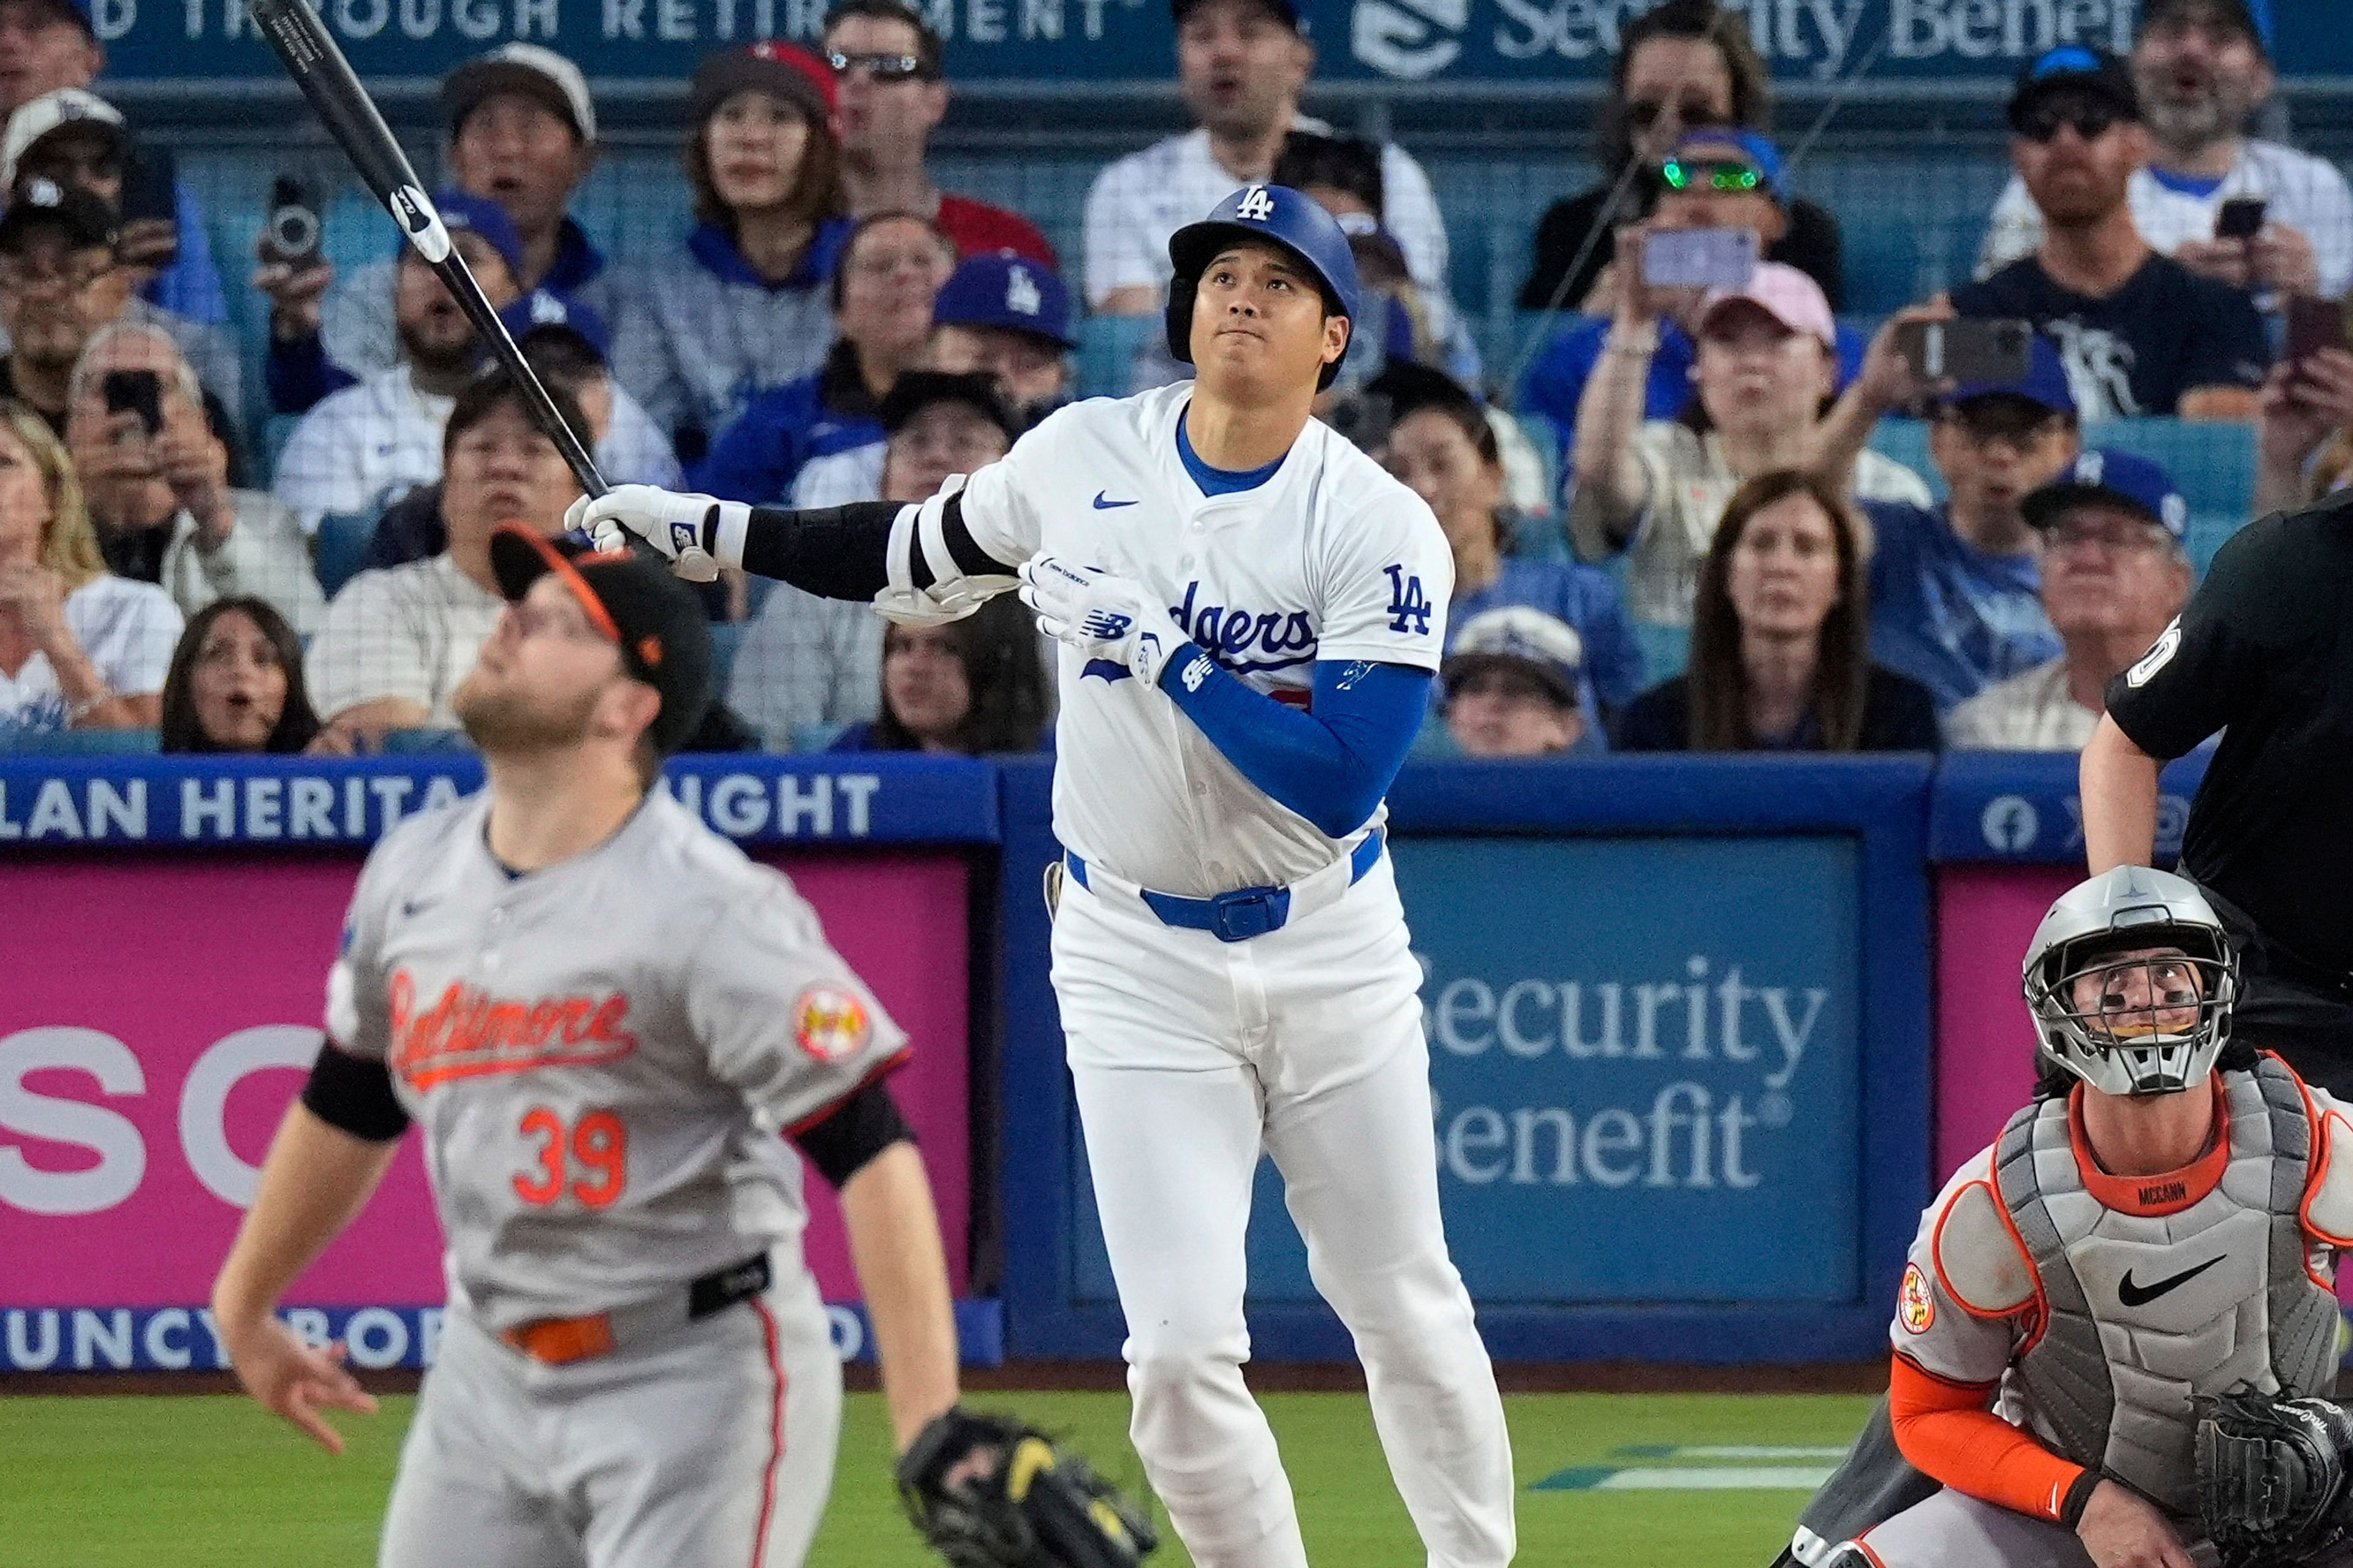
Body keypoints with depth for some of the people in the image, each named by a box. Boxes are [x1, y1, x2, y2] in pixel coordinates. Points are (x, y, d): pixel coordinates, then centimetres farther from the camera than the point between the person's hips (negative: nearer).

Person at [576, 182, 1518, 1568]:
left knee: (1409, 1317, 8)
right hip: (1141, 964, 1)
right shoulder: (1084, 457, -3)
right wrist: (709, 530, 12)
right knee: (1182, 1352, -10)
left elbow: (1340, 783, -24)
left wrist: (1156, 643, -26)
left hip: (1333, 959, -1)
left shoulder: (1380, 529, -14)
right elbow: (921, 559, 16)